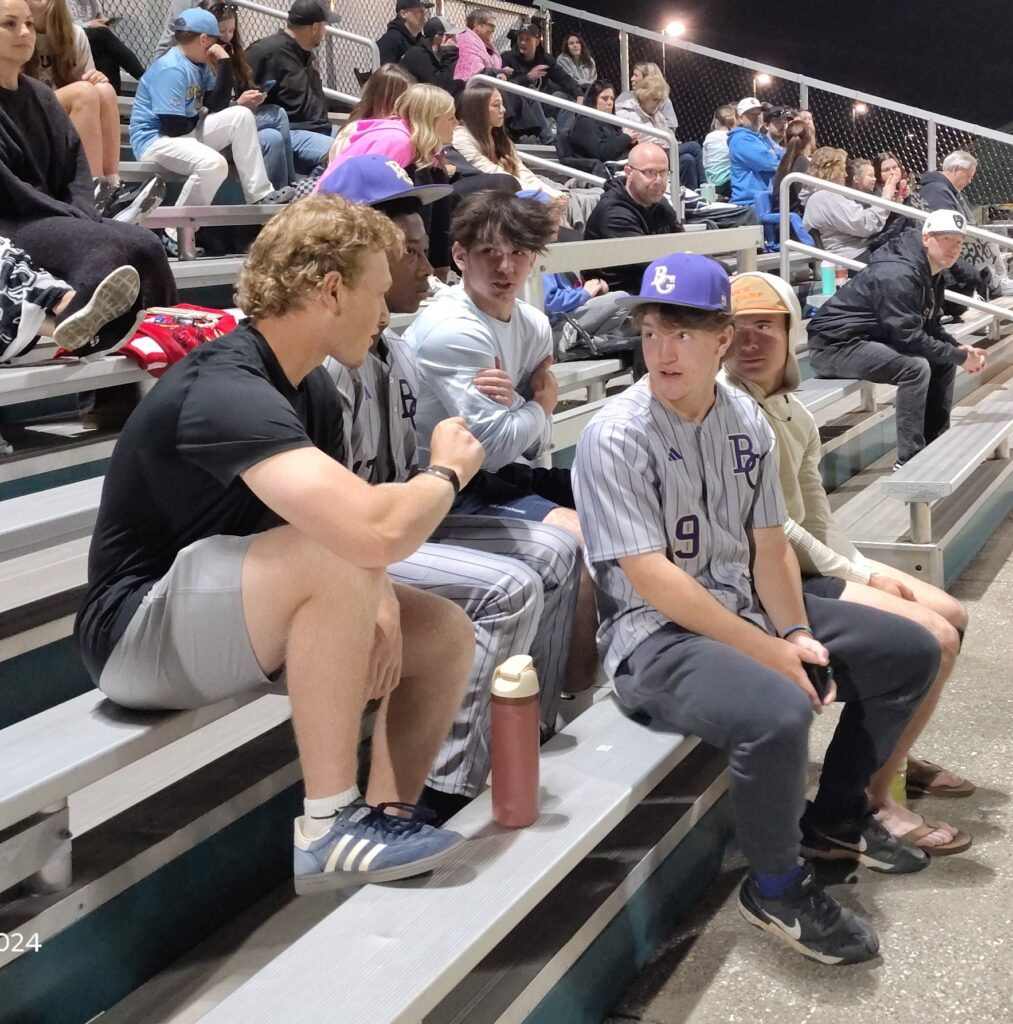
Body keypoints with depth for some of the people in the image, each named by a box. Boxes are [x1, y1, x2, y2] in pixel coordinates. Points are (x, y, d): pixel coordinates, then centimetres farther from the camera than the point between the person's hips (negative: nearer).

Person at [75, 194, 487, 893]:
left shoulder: (312, 389, 4)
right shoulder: (225, 390, -27)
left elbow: (359, 519, 6)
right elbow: (377, 532, -39)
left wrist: (378, 601, -16)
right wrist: (447, 471, -18)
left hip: (235, 620, 9)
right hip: (140, 634, -9)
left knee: (445, 633, 0)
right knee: (336, 557, -33)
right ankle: (328, 829, -22)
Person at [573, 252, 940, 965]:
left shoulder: (744, 418, 5)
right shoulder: (617, 436, -16)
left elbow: (768, 542, 7)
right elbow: (651, 578, -21)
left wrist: (795, 633, -10)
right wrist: (768, 650, -21)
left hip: (745, 606, 8)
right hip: (655, 634, -8)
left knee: (911, 651, 9)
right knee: (780, 711, -35)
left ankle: (836, 818, 24)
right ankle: (777, 887, -7)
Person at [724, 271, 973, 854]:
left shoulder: (795, 416, 10)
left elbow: (817, 519, 13)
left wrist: (866, 569, -3)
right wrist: (857, 576, -12)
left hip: (808, 563, 9)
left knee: (952, 615, 13)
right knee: (934, 638, -16)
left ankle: (894, 754, 28)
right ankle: (874, 800, -5)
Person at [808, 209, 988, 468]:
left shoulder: (930, 273, 9)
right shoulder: (897, 275, -23)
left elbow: (929, 327, 15)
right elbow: (909, 337, -27)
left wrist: (959, 348, -3)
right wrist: (960, 356, -19)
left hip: (872, 340, 11)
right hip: (835, 346, -11)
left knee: (943, 360, 9)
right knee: (916, 367, -28)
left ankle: (935, 443, 16)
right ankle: (909, 460, -21)